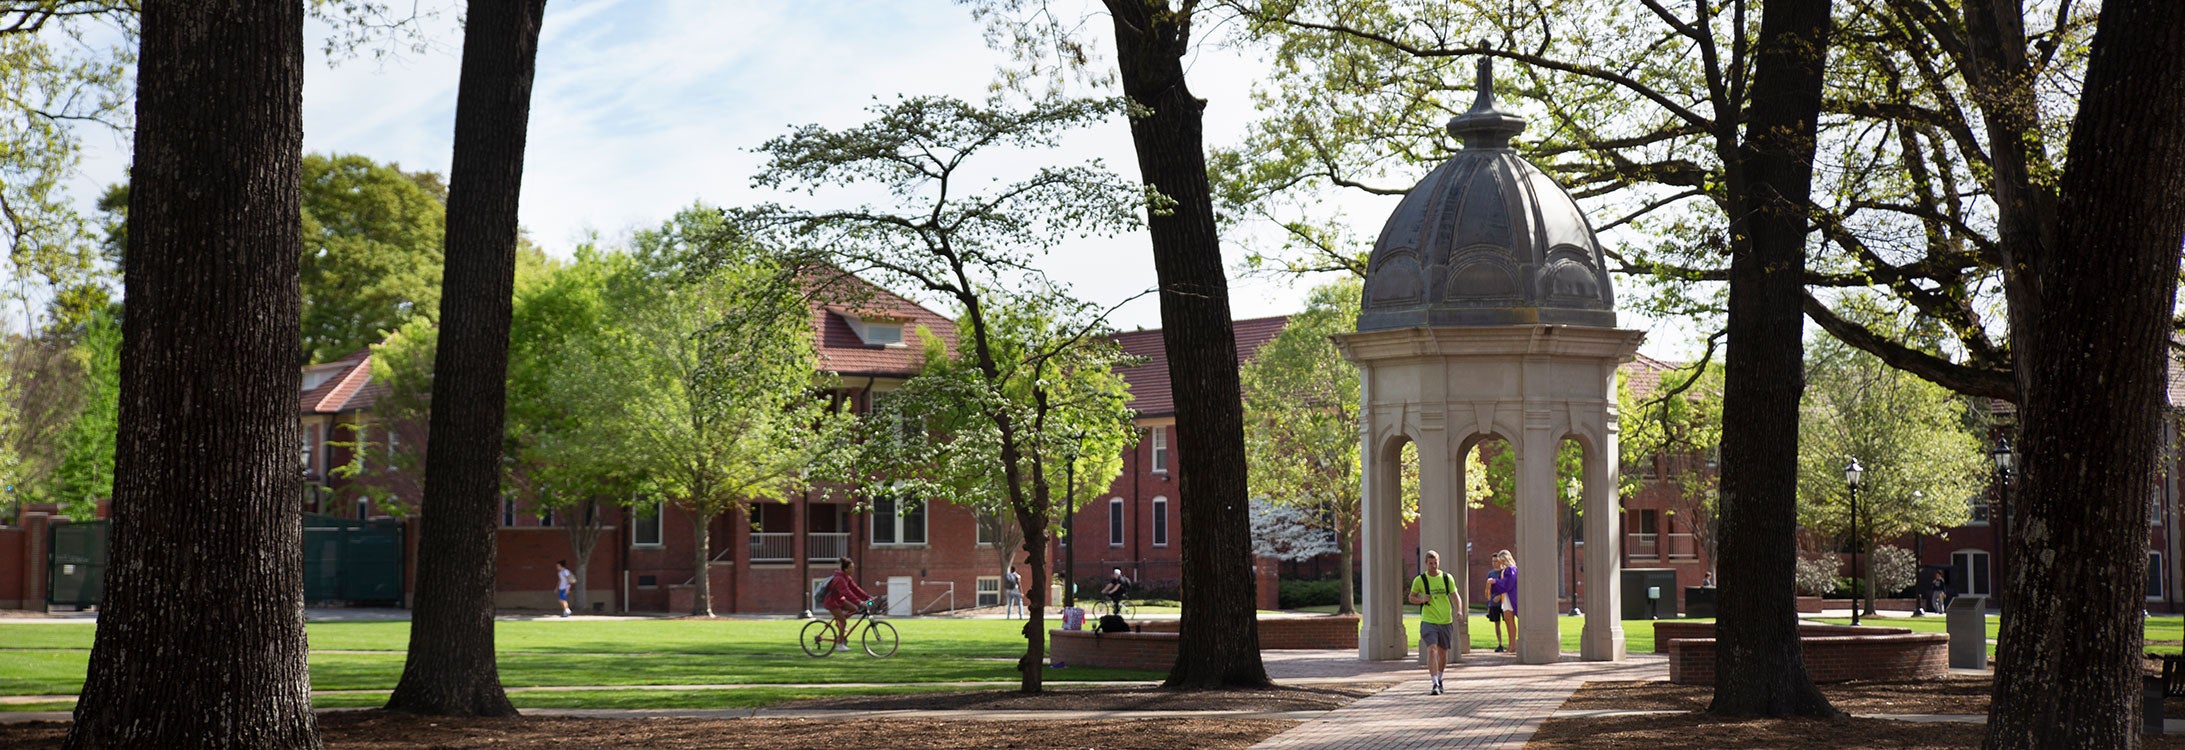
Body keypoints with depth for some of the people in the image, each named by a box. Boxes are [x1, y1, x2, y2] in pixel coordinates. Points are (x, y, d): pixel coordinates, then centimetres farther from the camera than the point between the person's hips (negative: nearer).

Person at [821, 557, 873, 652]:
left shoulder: (847, 578, 3)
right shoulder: (839, 579, -27)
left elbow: (855, 589, 2)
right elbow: (847, 593, -37)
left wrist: (868, 597, -6)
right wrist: (859, 602, -44)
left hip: (838, 600, 9)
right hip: (831, 601, -9)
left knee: (854, 609, -4)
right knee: (843, 622, -12)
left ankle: (838, 622, 12)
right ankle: (840, 645, -4)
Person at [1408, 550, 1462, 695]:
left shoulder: (1447, 578, 2)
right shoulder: (1419, 580, -1)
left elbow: (1455, 596, 1)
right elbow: (1412, 597, 10)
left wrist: (1459, 610, -18)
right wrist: (1421, 600, -12)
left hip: (1446, 621, 2)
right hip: (1428, 621, -2)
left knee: (1443, 652, 13)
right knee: (1432, 650, -18)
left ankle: (1439, 679, 36)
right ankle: (1435, 684, -21)